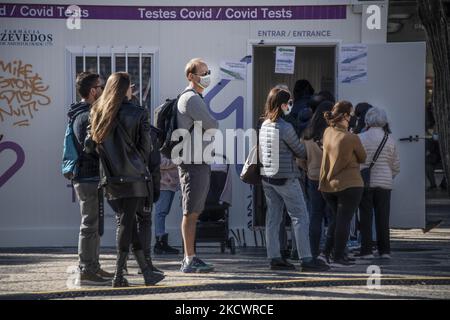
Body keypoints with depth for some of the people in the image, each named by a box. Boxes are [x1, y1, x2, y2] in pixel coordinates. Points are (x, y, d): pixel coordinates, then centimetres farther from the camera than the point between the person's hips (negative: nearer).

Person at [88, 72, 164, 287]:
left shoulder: (97, 113, 6)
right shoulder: (138, 114, -5)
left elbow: (89, 144, 3)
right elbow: (145, 147, -3)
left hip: (110, 178, 5)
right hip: (133, 176, -4)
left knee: (127, 221, 10)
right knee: (127, 222, -2)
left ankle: (146, 271, 14)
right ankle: (119, 274, -3)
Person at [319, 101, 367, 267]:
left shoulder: (327, 133, 0)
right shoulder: (352, 138, -17)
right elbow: (362, 158, -1)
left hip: (327, 184, 6)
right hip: (349, 184, -6)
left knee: (337, 218, 20)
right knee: (344, 220, 1)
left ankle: (326, 251, 13)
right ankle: (338, 257, 1)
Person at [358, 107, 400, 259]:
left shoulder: (360, 138, -6)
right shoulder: (390, 140, 4)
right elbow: (396, 166, 9)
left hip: (365, 183, -2)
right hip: (384, 184, 2)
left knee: (366, 217, 2)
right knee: (383, 218, 8)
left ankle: (366, 251, 0)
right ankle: (385, 250, 8)